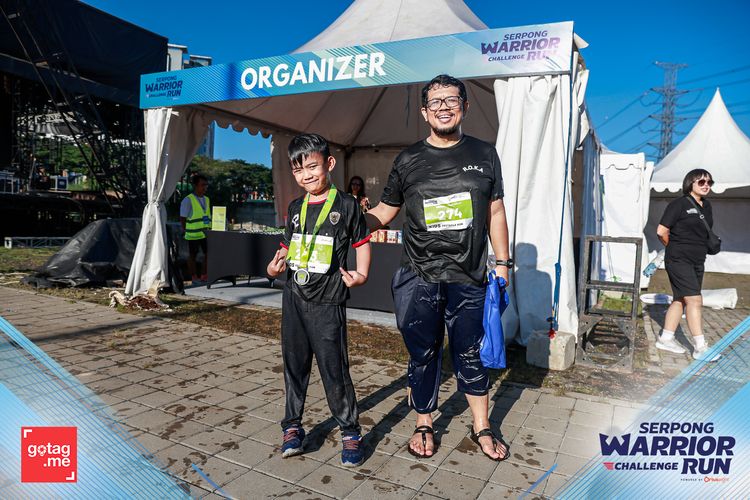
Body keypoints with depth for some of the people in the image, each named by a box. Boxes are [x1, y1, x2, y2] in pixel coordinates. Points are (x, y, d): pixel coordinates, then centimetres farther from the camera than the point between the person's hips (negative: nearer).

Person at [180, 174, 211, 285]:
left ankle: (204, 276, 16)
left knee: (208, 254, 5)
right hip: (193, 234, -6)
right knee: (193, 255, 6)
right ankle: (194, 278, 14)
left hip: (206, 233, 6)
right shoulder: (188, 200, -7)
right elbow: (182, 217, -6)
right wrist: (185, 230, -7)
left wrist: (210, 228, 13)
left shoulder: (207, 199, 13)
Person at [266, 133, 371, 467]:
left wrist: (361, 274, -13)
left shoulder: (345, 205, -4)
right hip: (294, 297, 5)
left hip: (327, 301, -5)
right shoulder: (295, 208, 11)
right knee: (294, 364, 13)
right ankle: (292, 427, 30)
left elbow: (362, 241, 2)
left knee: (334, 368, -1)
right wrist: (275, 266, 1)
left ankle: (350, 433, 17)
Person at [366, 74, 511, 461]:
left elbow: (495, 212, 10)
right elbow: (385, 211, 9)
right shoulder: (408, 160, 4)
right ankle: (424, 426, 32)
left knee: (471, 356, 11)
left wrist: (503, 262, 6)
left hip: (468, 279, 0)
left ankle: (482, 428, 31)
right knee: (422, 356, 12)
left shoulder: (484, 154, 7)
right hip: (418, 279, 0)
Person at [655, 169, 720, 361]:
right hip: (679, 259, -8)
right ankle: (700, 347, -7)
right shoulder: (679, 204, -10)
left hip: (697, 261, 8)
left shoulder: (706, 206, 12)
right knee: (695, 300, -11)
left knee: (680, 300, 10)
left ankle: (666, 338, 19)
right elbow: (661, 231, -12)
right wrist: (675, 247, 2)